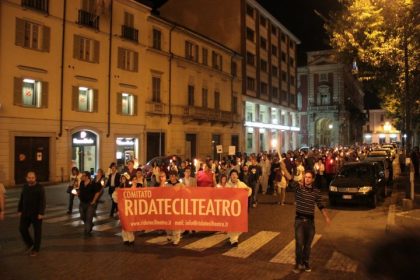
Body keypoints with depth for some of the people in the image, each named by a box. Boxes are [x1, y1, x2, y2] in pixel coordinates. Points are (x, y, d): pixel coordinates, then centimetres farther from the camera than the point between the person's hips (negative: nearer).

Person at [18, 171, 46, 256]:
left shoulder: (39, 188, -11)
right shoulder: (25, 187, 7)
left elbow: (43, 201, -15)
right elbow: (21, 199, 15)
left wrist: (41, 213, -20)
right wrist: (19, 210, 11)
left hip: (36, 214, -5)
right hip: (25, 213, 5)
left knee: (37, 231, 4)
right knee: (22, 228, 4)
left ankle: (36, 249, 17)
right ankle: (29, 244, 27)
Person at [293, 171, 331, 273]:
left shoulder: (317, 191, 3)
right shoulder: (298, 187, -5)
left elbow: (320, 205, 9)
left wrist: (326, 217, 3)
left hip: (310, 221, 2)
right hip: (299, 220, -2)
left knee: (308, 244, 13)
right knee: (299, 243, -4)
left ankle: (305, 263, 31)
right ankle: (298, 264, 13)